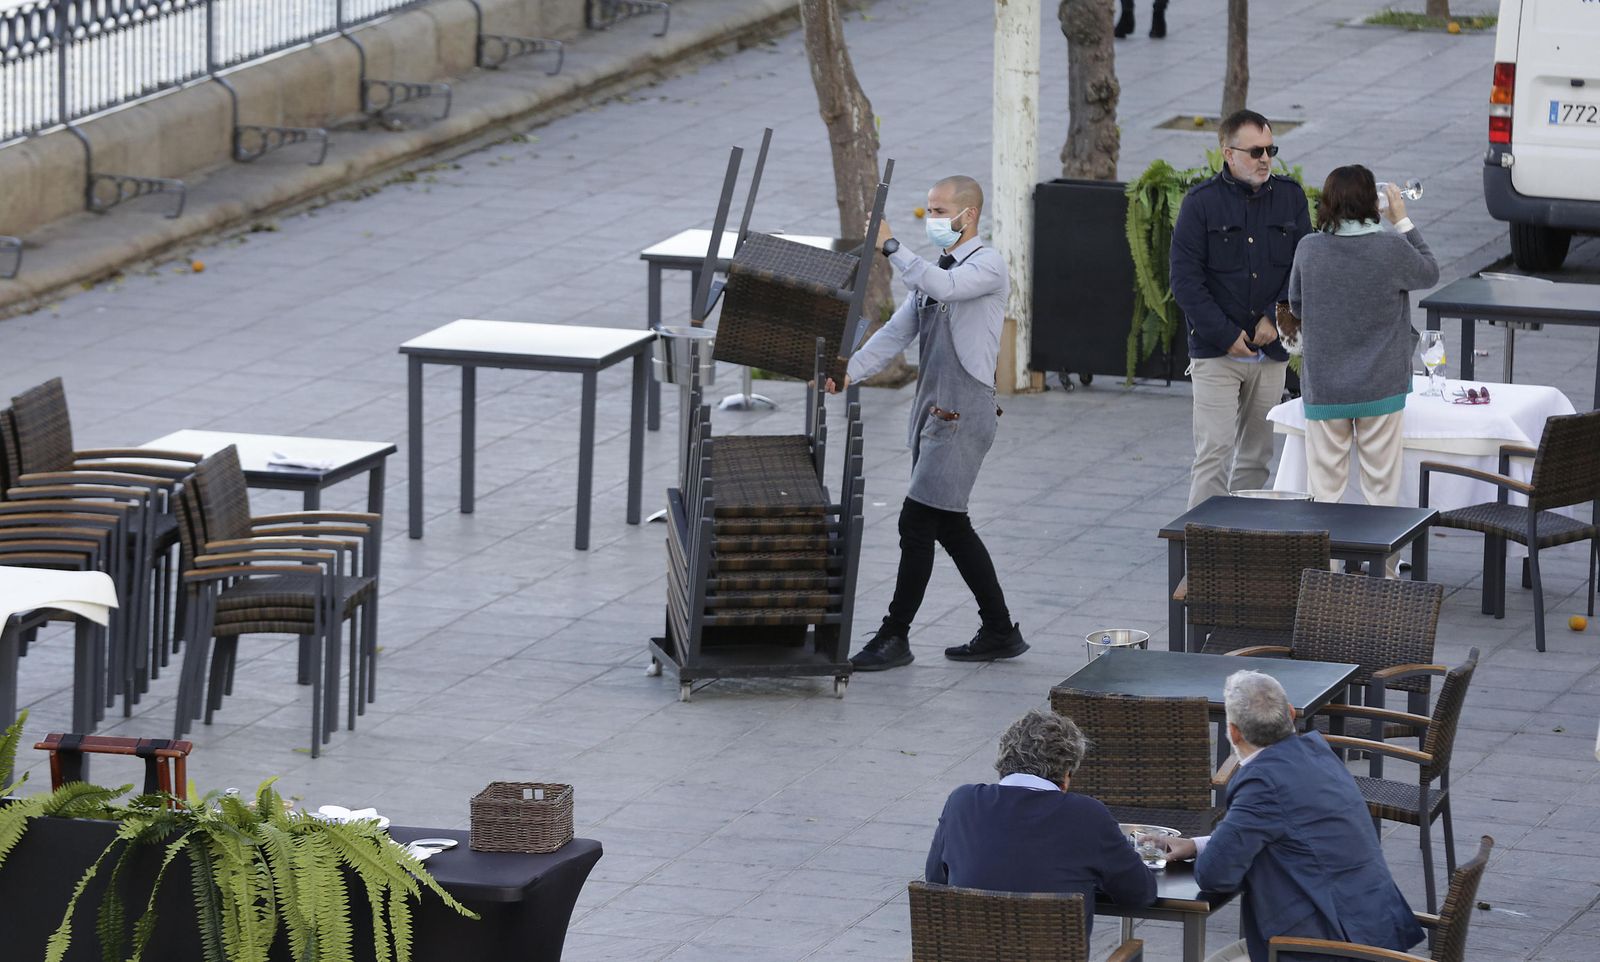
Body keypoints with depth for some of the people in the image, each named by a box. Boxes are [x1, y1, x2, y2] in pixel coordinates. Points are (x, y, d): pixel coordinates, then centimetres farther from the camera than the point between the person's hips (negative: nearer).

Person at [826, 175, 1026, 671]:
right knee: (951, 526, 12)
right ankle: (1000, 632, 20)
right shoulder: (934, 271, 17)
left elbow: (943, 287, -29)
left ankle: (895, 637, -5)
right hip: (930, 408, 9)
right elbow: (896, 332, 11)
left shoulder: (987, 265, -9)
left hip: (963, 415, -9)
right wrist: (849, 371, -1)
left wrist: (891, 247, -29)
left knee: (917, 522, -10)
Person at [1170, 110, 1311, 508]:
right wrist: (1225, 335, -12)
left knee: (1255, 455, 9)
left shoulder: (1290, 198, 6)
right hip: (1215, 353, -4)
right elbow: (1185, 278, -7)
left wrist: (1275, 318, -8)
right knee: (1214, 452, -10)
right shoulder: (1201, 202, -5)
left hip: (1271, 352, 4)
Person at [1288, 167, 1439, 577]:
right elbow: (1429, 273, 7)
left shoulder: (1309, 250, -8)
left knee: (1325, 486, 9)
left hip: (1323, 389, 1)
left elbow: (1296, 306, 7)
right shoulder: (1392, 249, -13)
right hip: (1381, 388, -1)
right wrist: (1403, 223, 12)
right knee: (1381, 485, 9)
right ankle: (1383, 572, 14)